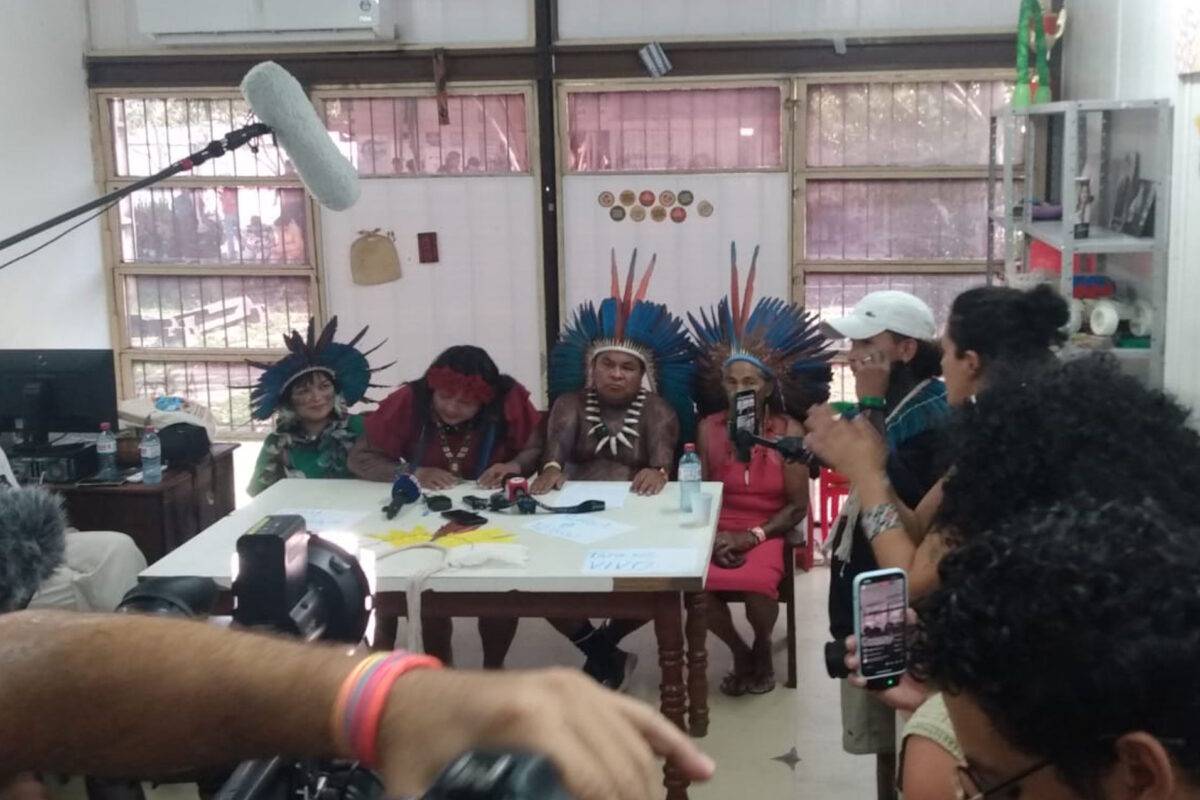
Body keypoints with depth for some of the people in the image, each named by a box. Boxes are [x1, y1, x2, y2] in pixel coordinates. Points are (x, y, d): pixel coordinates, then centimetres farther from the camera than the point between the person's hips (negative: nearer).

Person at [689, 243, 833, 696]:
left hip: (768, 533, -2)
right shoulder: (709, 428, 4)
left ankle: (763, 651, 3)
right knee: (696, 584, -28)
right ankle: (740, 652, 2)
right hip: (718, 530, 2)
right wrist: (713, 535, -13)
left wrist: (754, 536, -16)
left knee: (758, 583, -33)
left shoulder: (789, 431, -3)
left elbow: (797, 506, -4)